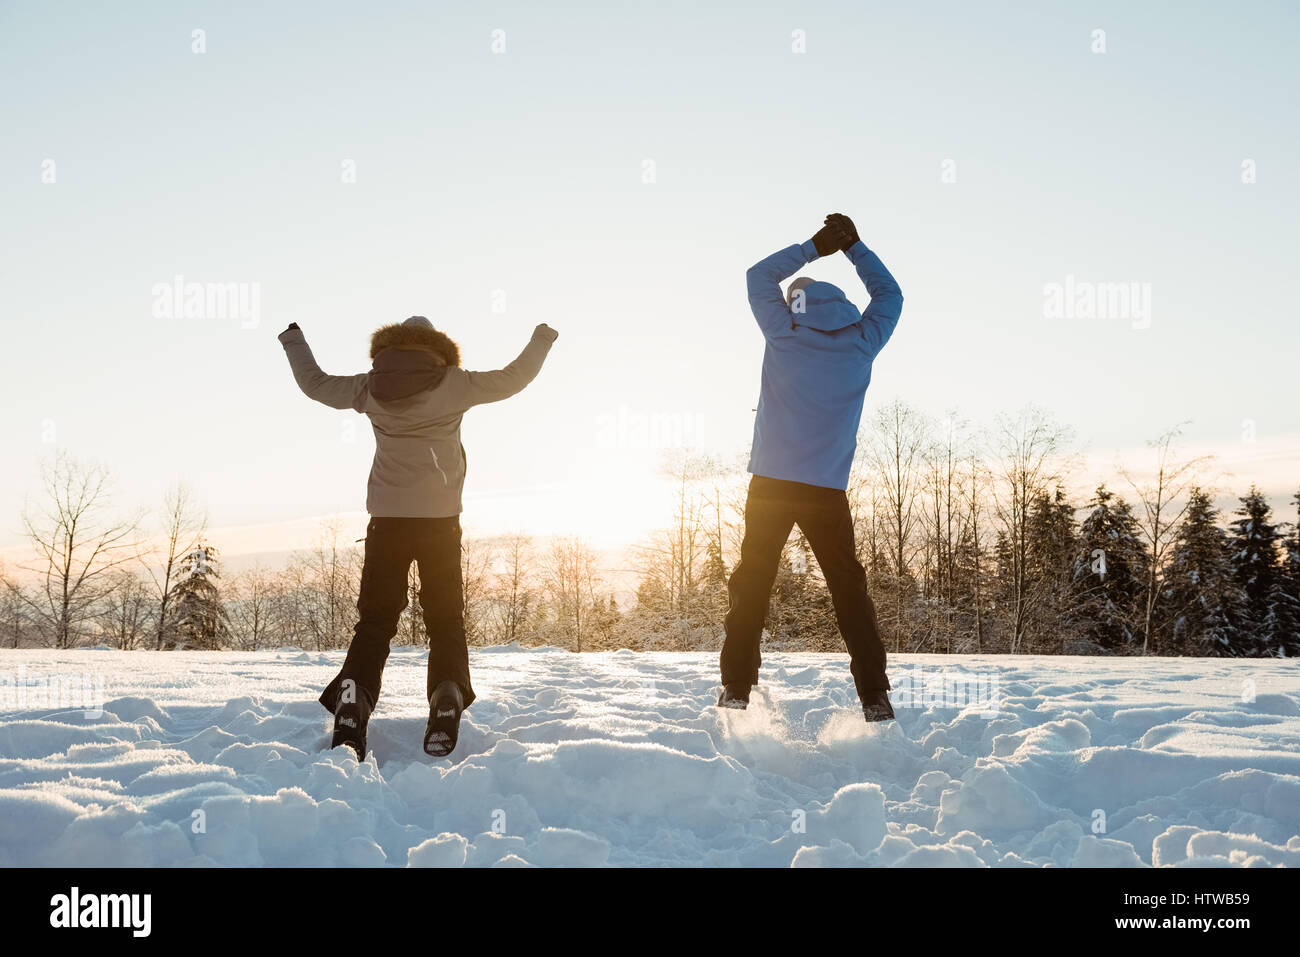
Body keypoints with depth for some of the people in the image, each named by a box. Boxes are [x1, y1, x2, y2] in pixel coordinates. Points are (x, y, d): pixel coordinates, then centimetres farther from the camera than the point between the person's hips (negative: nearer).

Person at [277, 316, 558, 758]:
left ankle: (352, 701, -17)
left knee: (375, 620, 3)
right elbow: (513, 379, 8)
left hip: (386, 519, 1)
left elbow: (316, 384, 20)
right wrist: (543, 338, 25)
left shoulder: (370, 388, 6)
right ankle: (447, 696, -16)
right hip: (440, 519, -1)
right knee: (446, 620, 6)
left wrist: (294, 341, 37)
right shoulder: (453, 384, 0)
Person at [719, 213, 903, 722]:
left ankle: (736, 689, 5)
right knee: (850, 590, 7)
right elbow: (889, 293, 21)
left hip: (771, 485, 0)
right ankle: (875, 696, 4)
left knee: (750, 586, 8)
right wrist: (853, 247, 22)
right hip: (828, 490, 1)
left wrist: (813, 247, 17)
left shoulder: (783, 333, 1)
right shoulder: (860, 343, 3)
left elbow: (758, 275, 16)